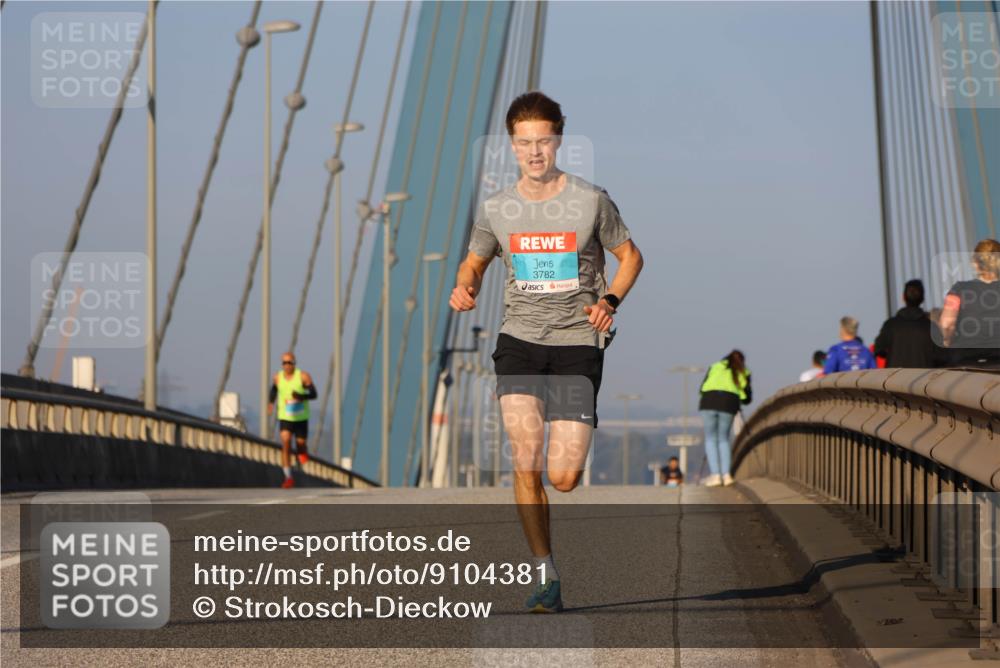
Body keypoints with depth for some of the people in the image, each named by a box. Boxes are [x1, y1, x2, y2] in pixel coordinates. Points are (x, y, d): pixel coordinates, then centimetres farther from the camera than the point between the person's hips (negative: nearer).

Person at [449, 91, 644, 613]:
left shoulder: (591, 201, -3)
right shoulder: (495, 210, 4)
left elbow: (630, 256, 9)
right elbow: (475, 261, 20)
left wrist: (609, 300, -8)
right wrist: (464, 287, -3)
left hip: (577, 341, -2)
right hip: (519, 339, 2)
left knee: (563, 477, -8)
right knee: (525, 461, -15)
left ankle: (573, 448, 33)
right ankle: (545, 574, -4)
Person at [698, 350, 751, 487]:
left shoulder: (716, 366, 24)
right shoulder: (743, 373, 22)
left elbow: (703, 387, 21)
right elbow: (746, 398, 21)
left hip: (709, 402, 0)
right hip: (728, 404, 0)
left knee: (710, 439, 8)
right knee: (723, 439, 14)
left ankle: (715, 475, -3)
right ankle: (726, 475, 3)